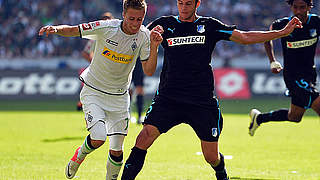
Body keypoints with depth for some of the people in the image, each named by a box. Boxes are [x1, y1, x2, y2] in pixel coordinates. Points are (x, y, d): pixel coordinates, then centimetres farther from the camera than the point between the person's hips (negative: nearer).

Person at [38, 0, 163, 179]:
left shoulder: (144, 35, -10)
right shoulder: (106, 27, -17)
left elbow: (149, 70, -12)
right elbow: (71, 30, -11)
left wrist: (154, 47, -27)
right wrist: (55, 29, -32)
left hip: (119, 97, 3)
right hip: (93, 91, -3)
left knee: (117, 151, -1)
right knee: (98, 139, -21)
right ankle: (78, 157, 12)